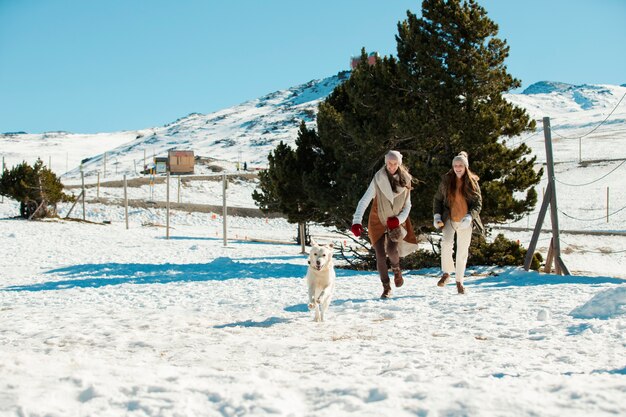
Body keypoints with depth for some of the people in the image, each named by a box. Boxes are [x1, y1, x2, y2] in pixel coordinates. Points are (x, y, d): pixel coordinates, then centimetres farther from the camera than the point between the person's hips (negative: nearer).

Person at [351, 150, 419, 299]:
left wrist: (399, 219, -15)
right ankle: (386, 288, 9)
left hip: (395, 222, 1)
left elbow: (407, 205, 3)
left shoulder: (405, 181, -5)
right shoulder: (378, 180, -13)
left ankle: (396, 269, 13)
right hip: (378, 222, -1)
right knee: (380, 255, -6)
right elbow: (364, 201, -16)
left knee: (392, 249, -21)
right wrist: (357, 221, -27)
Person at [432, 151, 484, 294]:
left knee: (462, 252, 7)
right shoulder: (446, 180, 1)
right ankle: (446, 273, -7)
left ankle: (459, 281, 23)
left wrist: (469, 217, -18)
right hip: (449, 219, 0)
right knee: (446, 243, -26)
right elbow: (437, 199, 11)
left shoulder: (472, 182, -1)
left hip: (465, 222, 0)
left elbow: (478, 202, -2)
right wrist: (436, 216, -2)